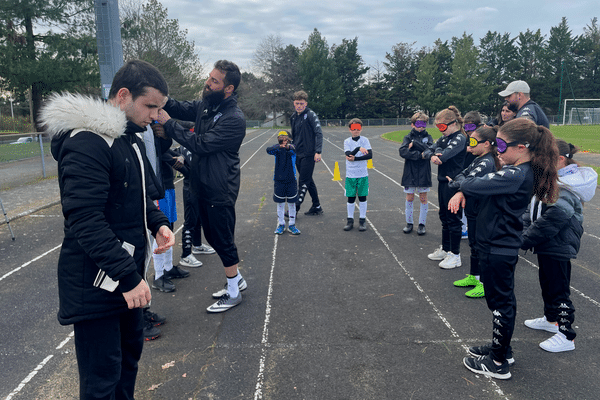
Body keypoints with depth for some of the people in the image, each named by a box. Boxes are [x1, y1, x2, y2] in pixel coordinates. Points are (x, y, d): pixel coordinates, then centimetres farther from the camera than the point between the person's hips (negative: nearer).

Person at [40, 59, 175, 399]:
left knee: (131, 351, 22)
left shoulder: (130, 137, 11)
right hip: (96, 281, -9)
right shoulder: (87, 141, -19)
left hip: (128, 271, 9)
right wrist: (127, 276, -25)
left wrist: (158, 223, 1)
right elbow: (85, 219, -25)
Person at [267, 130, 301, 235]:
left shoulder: (292, 148, -5)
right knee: (280, 203, 9)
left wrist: (288, 147, -52)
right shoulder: (277, 149, -3)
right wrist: (279, 147, -43)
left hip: (291, 180, -1)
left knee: (292, 203, 7)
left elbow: (293, 150, -29)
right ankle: (281, 224, 22)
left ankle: (292, 225, 19)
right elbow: (269, 150, -24)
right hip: (278, 180, 1)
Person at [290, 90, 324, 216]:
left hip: (308, 154, -8)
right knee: (308, 181, 13)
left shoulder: (310, 115, -9)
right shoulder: (293, 117, 12)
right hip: (297, 155, 8)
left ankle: (295, 209, -1)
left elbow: (319, 133, -14)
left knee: (303, 182, -4)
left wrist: (318, 151, -21)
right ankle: (317, 207, 22)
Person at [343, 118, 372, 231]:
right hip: (350, 174, 0)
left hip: (363, 174, 0)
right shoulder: (347, 141, 2)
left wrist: (355, 158, -15)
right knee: (351, 197, 5)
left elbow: (370, 155, -10)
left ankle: (362, 220, 15)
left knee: (362, 197, 5)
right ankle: (350, 220, 18)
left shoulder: (365, 140, 1)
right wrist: (358, 148, -27)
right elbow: (348, 155, -14)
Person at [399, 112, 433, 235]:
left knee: (423, 198, 6)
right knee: (409, 198, 7)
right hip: (410, 172, 0)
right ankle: (409, 223, 20)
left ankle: (422, 224, 16)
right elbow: (402, 151, -15)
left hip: (424, 173, 0)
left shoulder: (428, 137, 6)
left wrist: (415, 143, -15)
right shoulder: (408, 137, 3)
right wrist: (420, 155, -19)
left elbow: (430, 150, -13)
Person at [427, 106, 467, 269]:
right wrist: (438, 153, -21)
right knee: (444, 216, 16)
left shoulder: (460, 138, -12)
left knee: (453, 218, -3)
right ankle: (445, 249, 29)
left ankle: (455, 255, 7)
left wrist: (437, 156, -5)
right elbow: (436, 147, -1)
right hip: (443, 181, 9)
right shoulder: (445, 137, 14)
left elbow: (446, 154, -22)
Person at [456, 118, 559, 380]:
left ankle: (498, 364, 20)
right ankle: (501, 349, 39)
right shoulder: (524, 171, 6)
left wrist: (461, 182, -4)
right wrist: (462, 192, -8)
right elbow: (487, 179, 8)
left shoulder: (516, 175, -25)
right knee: (502, 301, 21)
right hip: (501, 246, 10)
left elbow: (472, 185, -26)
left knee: (500, 303, 4)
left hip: (498, 250, -10)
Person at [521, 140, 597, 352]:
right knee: (547, 283, 24)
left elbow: (550, 221, -27)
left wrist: (525, 240, -21)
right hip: (547, 245, 10)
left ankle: (567, 336, 14)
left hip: (558, 248, -10)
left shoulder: (566, 190, -23)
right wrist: (525, 230, 0)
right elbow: (532, 208, 12)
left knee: (558, 289, 1)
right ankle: (550, 319, 43)